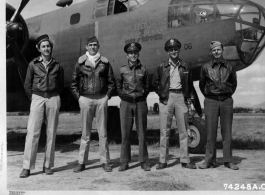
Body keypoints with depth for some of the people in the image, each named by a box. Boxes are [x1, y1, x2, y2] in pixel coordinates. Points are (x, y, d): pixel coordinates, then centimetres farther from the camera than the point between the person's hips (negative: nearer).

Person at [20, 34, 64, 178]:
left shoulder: (57, 66, 7)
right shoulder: (33, 64, 5)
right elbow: (27, 85, 10)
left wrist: (54, 97, 8)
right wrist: (34, 99, 6)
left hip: (53, 99, 1)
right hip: (37, 98, -1)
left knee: (51, 133, 3)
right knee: (32, 132, -7)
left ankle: (48, 166, 12)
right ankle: (27, 167, -2)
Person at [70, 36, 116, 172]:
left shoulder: (104, 62, 6)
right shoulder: (80, 63, 5)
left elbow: (111, 82, 11)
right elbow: (73, 83, 10)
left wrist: (107, 96, 2)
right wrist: (78, 97, 2)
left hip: (101, 99, 0)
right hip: (85, 99, 0)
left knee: (103, 132, 4)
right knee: (85, 133, 4)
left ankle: (105, 162, 12)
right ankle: (82, 162, 12)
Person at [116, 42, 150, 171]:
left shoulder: (143, 70, 4)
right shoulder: (122, 70, 4)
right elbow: (118, 85, 17)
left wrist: (143, 97, 9)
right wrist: (122, 96, 9)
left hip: (140, 103, 0)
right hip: (126, 103, 0)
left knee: (142, 133, 3)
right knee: (125, 133, 1)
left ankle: (143, 162, 11)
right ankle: (124, 162, 9)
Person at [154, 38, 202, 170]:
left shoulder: (185, 66, 9)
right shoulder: (162, 66, 6)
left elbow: (190, 85, 11)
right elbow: (156, 84, 10)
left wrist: (197, 105, 9)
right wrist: (161, 94, -7)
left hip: (181, 97, 1)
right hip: (166, 98, -1)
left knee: (183, 130, 4)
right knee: (164, 130, 2)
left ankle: (185, 160, 13)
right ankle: (163, 160, 9)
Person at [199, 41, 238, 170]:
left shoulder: (229, 67, 6)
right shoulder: (206, 67, 2)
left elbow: (234, 83, 19)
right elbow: (202, 84, 12)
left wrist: (229, 94, 12)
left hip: (227, 101, 2)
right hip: (211, 101, -1)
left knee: (227, 132, 4)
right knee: (211, 132, -1)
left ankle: (228, 161, 11)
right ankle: (209, 160, 7)